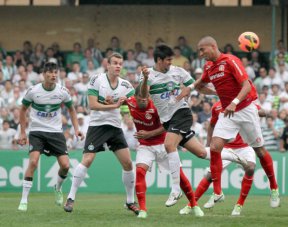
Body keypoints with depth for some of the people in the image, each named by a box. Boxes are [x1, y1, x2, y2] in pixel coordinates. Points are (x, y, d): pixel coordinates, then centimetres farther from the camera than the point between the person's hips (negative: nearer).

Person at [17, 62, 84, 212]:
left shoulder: (62, 91, -4)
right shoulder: (33, 91, -9)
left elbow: (71, 109, 13)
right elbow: (23, 109, 6)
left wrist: (76, 129, 2)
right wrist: (23, 133, 4)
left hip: (55, 132, 2)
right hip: (36, 131, -2)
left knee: (65, 165, -8)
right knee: (33, 161, -23)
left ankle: (58, 188, 27)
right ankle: (24, 200, -16)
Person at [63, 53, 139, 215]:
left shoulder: (125, 85, 5)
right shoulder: (97, 80, -7)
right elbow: (92, 105, -14)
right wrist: (114, 105, -19)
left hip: (115, 127, 4)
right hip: (97, 125, -4)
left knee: (128, 163, -1)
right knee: (87, 160, -15)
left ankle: (130, 201, 12)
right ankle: (71, 198, -7)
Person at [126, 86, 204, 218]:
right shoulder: (130, 103, -10)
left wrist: (148, 134, -23)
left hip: (162, 144, -2)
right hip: (145, 146, 2)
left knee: (178, 173, -2)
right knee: (140, 170, -22)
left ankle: (194, 206, 16)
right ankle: (142, 210, -19)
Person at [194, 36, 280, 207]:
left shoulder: (230, 61, -16)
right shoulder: (209, 67, 6)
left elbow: (247, 85, -23)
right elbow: (201, 84, 26)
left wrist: (235, 102, -38)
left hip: (245, 110, -6)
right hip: (227, 113, 6)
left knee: (259, 150, 5)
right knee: (215, 147, -14)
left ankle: (274, 189, 24)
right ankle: (217, 193, -10)